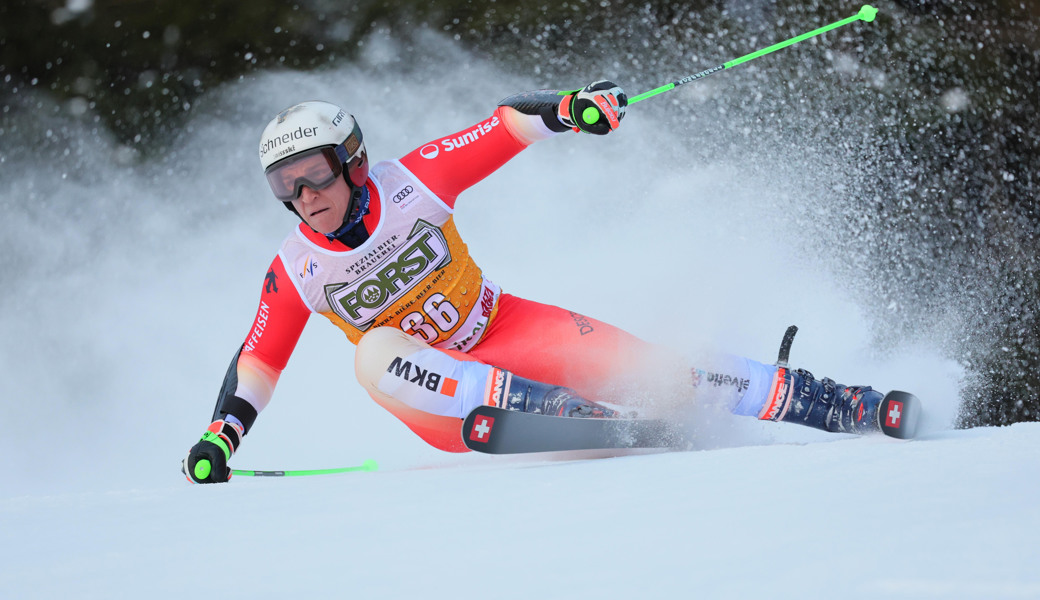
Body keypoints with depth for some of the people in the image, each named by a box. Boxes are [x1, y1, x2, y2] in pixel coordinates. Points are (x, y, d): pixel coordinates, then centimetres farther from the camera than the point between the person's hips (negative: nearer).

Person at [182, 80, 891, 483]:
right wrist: (221, 436, -16)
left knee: (636, 362, -18)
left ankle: (835, 407, -10)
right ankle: (557, 410, -39)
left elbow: (509, 126, -11)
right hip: (437, 396, 1)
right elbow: (257, 364, -3)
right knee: (376, 354, -33)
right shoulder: (295, 272, -10)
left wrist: (569, 106, -29)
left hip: (504, 329, 0)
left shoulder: (409, 182, -15)